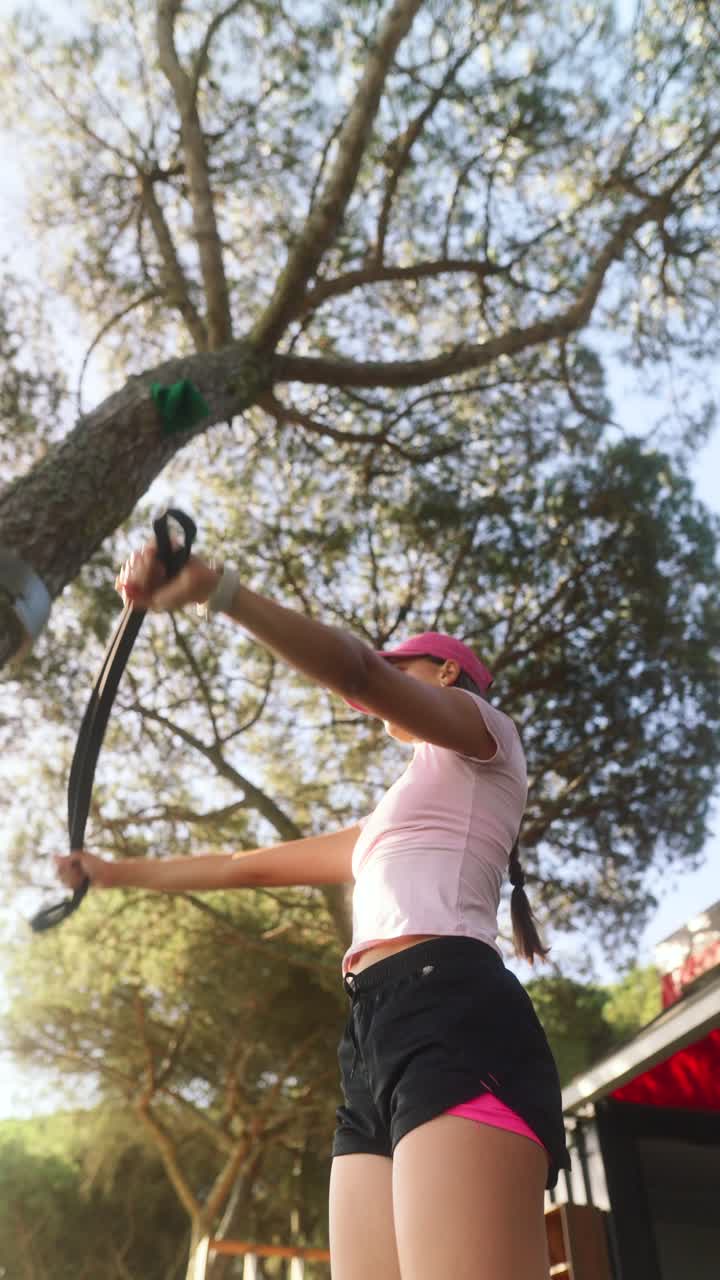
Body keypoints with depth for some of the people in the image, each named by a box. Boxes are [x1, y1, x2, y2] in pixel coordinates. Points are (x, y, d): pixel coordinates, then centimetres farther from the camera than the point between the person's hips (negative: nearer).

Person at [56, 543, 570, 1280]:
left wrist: (212, 586, -14)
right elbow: (248, 866, 39)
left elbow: (355, 669, -6)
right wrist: (115, 872, 45)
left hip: (452, 1019, -8)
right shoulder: (393, 820, 36)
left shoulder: (482, 732, 15)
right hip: (377, 1042, 8)